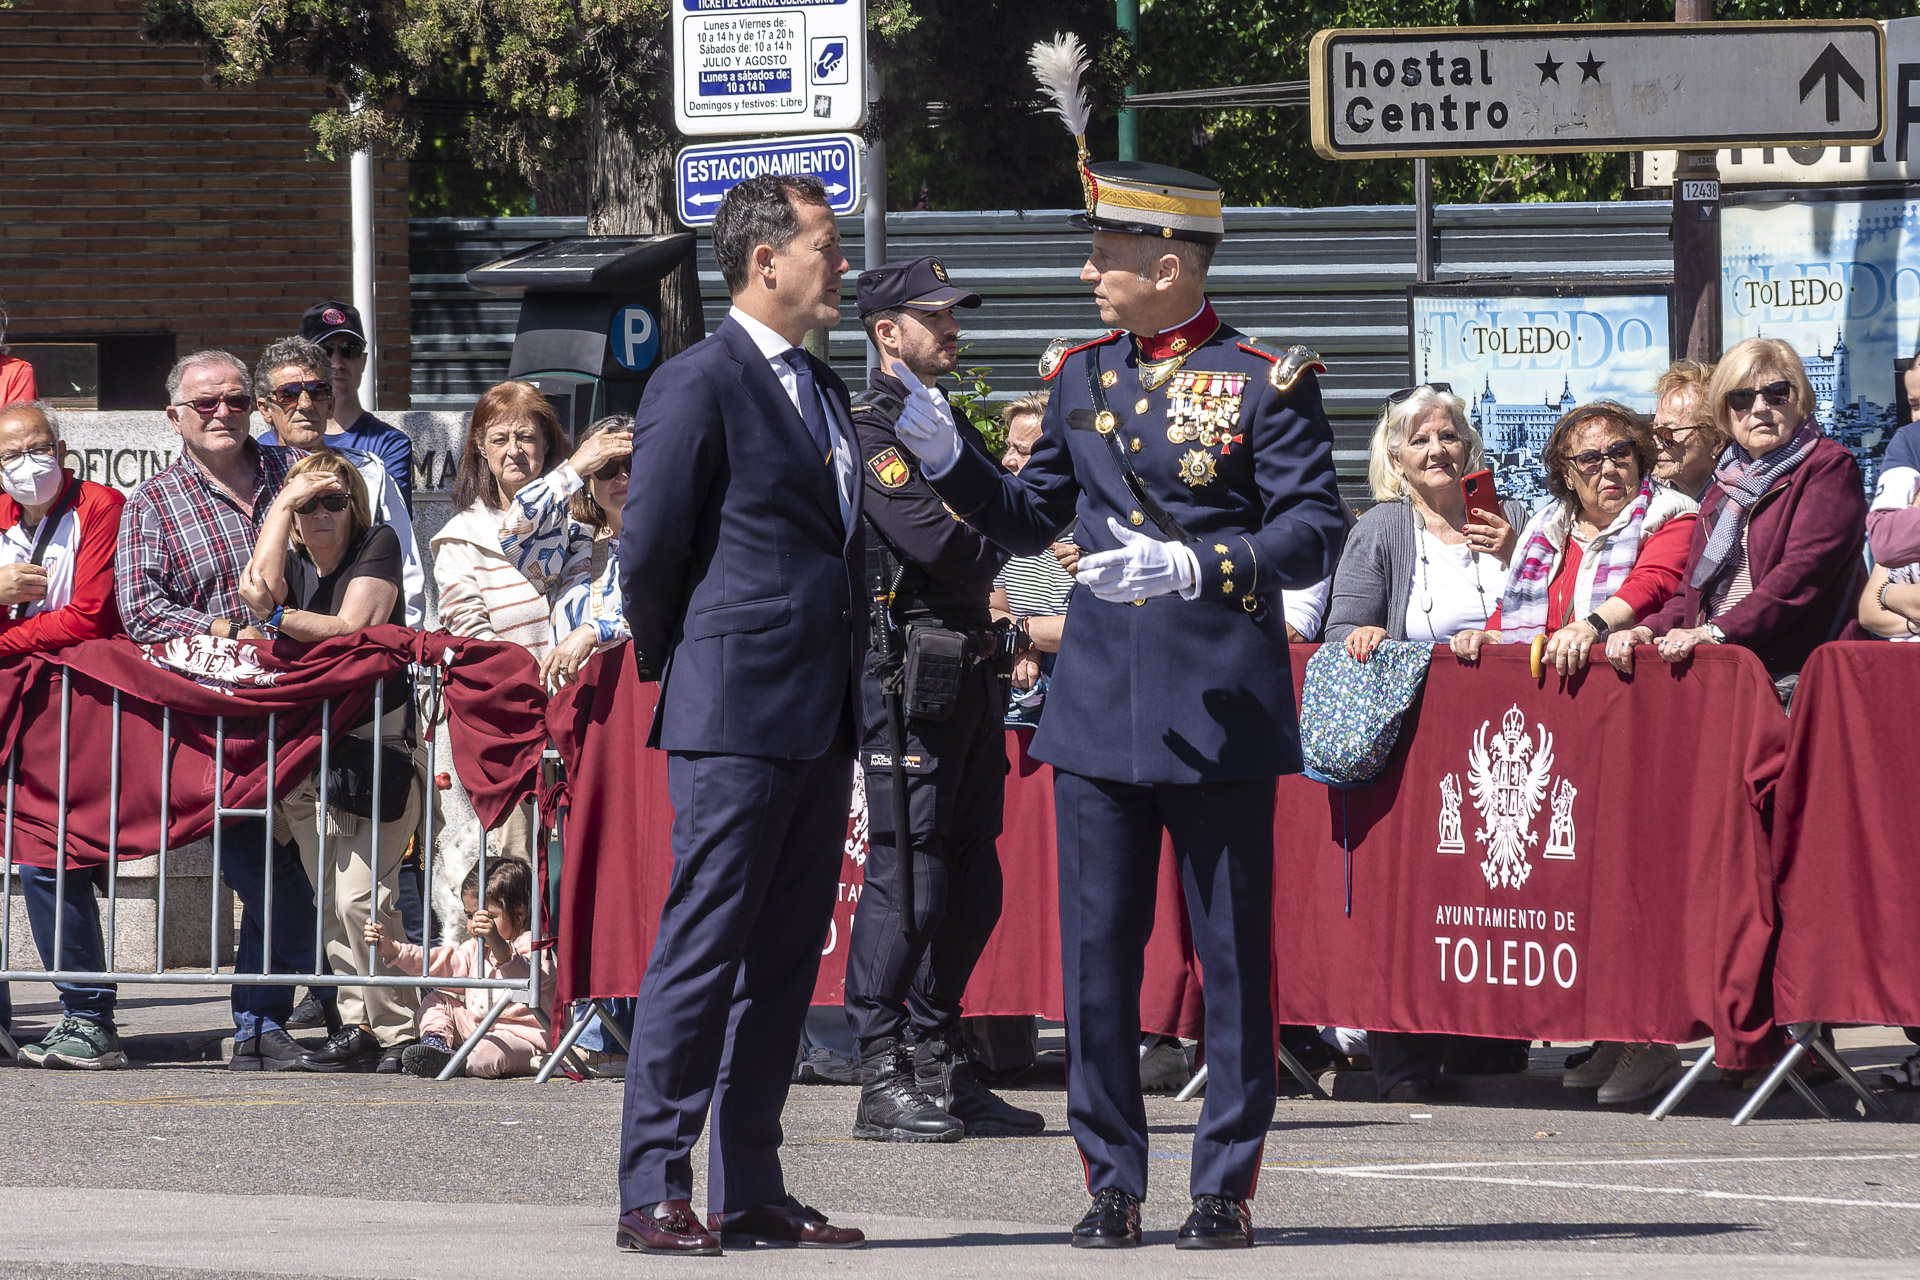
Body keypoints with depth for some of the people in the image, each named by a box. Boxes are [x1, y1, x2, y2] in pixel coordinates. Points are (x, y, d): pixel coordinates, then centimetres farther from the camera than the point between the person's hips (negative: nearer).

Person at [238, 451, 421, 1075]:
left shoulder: (378, 544, 2)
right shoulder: (292, 562, 14)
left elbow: (353, 628, -9)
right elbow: (257, 591, -10)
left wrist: (283, 618, -4)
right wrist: (284, 504, -4)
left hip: (375, 740, -6)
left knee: (359, 895, -14)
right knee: (330, 902, 3)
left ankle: (398, 1032, -9)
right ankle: (358, 1025, 8)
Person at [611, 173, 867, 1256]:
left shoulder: (825, 392, 18)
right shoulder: (698, 386, -9)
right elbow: (650, 549, -8)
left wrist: (853, 691, 17)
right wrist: (674, 671, 2)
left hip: (823, 719, 8)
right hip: (736, 718, -8)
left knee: (787, 957, 9)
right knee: (703, 950, -8)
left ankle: (750, 1189, 12)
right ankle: (655, 1193, -6)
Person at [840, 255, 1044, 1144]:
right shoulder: (868, 425, -9)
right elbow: (935, 540, -18)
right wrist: (993, 540, 0)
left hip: (970, 666, 9)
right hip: (910, 672, -9)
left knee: (970, 883, 10)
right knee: (907, 878, -9)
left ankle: (938, 1070, 16)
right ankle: (884, 1082, -7)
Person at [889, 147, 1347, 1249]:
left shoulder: (1268, 382, -6)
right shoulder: (1083, 374, 11)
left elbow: (1316, 536, -11)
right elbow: (1030, 520, 19)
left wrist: (1197, 567, -24)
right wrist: (949, 457, 3)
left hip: (1220, 704, -5)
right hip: (1100, 702, 5)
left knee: (1234, 952, 2)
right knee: (1098, 954, 4)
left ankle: (1227, 1185, 9)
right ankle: (1113, 1184, 10)